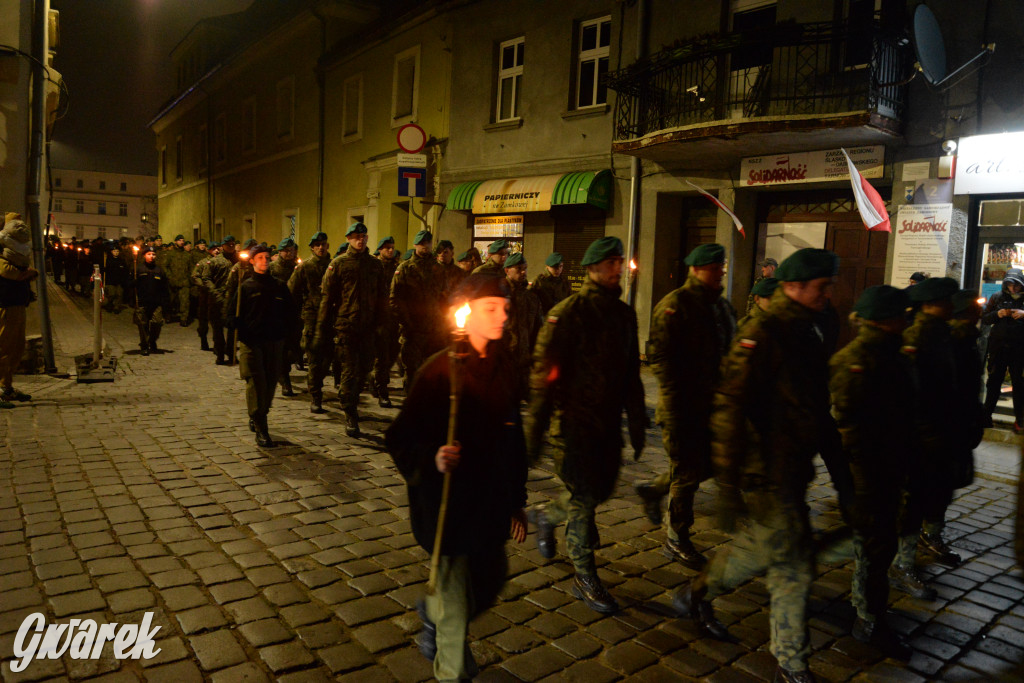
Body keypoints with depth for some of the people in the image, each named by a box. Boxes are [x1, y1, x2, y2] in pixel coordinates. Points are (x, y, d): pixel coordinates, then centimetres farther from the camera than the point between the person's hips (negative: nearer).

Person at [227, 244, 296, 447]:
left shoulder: (280, 287, 10)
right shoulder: (245, 287, 4)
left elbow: (289, 314, 13)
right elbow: (232, 314, 3)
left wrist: (286, 332, 0)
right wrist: (243, 332, -11)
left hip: (274, 342, 3)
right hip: (251, 342, -3)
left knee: (270, 383, 8)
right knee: (256, 384, -9)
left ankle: (256, 418, 31)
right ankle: (261, 430, -9)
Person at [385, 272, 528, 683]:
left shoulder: (503, 365, 2)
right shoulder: (441, 369, -17)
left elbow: (513, 437, 8)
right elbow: (401, 438, -15)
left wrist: (516, 501, 12)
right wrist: (432, 459, -35)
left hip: (491, 506, 6)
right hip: (450, 506, -6)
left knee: (489, 586, 21)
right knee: (457, 607, 9)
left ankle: (433, 611, 52)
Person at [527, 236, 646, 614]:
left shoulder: (624, 314, 10)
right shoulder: (568, 312, -12)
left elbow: (631, 373, 16)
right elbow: (544, 373, -14)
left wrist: (637, 423, 14)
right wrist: (535, 429, -16)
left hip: (608, 422, 7)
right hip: (574, 420, -7)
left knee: (602, 489, 14)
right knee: (583, 497, 0)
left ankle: (548, 514, 42)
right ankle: (585, 579, 17)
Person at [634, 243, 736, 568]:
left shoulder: (723, 307, 13)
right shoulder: (674, 305, -12)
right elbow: (661, 357, -17)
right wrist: (674, 403, -20)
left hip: (711, 404, 8)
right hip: (683, 407, -8)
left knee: (707, 464, 14)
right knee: (687, 474, 1)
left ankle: (653, 489, 38)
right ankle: (677, 540, 19)